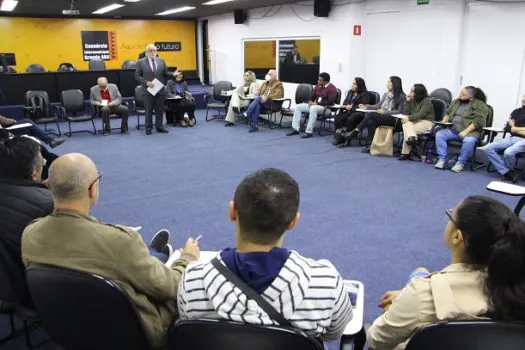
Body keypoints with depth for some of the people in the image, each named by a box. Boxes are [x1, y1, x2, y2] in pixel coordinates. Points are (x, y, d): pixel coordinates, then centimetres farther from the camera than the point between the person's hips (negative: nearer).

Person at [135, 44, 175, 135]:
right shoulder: (141, 62, -1)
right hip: (148, 90, -3)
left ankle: (159, 126, 19)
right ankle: (148, 128, 12)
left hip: (160, 89, 3)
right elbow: (137, 76, -3)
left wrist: (173, 74, -9)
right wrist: (147, 82, -15)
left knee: (160, 109, 8)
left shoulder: (161, 61, 9)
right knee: (149, 110, 3)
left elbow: (165, 74, 11)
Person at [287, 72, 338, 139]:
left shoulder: (331, 88, -9)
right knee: (298, 107, -6)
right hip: (315, 105, 8)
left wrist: (317, 103, -20)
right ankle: (295, 129, -12)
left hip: (325, 107, -8)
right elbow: (312, 96, 21)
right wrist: (310, 101, -3)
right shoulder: (318, 86, 13)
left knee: (313, 108, -40)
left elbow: (330, 102, -19)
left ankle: (309, 132, -38)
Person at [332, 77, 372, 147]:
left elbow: (363, 106, -12)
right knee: (338, 118, -22)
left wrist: (352, 107, -17)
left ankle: (345, 139, -30)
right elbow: (345, 102, 23)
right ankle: (338, 136, -25)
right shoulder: (350, 92, 23)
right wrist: (345, 106, -2)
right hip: (349, 112, 7)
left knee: (350, 120, -36)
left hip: (359, 113, -6)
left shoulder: (365, 94, -1)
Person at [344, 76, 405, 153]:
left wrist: (385, 112, -19)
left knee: (371, 114, -29)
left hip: (393, 119, -6)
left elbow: (400, 111, -8)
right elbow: (378, 106, 19)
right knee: (371, 122, -31)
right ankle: (370, 145, -32)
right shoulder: (386, 94, 20)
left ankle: (355, 132, -27)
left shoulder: (401, 96, -1)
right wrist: (366, 107, 5)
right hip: (381, 117, 6)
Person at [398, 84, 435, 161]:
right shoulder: (413, 101, 14)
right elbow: (406, 114, 8)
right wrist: (407, 101, -1)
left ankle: (405, 153, -27)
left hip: (426, 123, -6)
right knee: (406, 124, -28)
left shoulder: (427, 101, -6)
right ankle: (412, 137, -49)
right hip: (415, 121, 6)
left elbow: (421, 114, -20)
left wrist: (409, 118, -30)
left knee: (406, 129, -27)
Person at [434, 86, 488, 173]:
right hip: (453, 130, 6)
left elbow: (478, 121, -14)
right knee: (439, 134, -19)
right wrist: (444, 121, 3)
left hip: (470, 131, -6)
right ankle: (442, 159, -16)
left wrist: (466, 131, -23)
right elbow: (448, 113, 25)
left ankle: (460, 163, -20)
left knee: (468, 141, -37)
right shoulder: (456, 102, 16)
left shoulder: (480, 105, -4)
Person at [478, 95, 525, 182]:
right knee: (487, 148, -15)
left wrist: (514, 128, -3)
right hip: (513, 138, 6)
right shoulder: (517, 111, 16)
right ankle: (509, 173, -15)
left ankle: (508, 171, -2)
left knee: (508, 152, -35)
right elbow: (507, 128, 8)